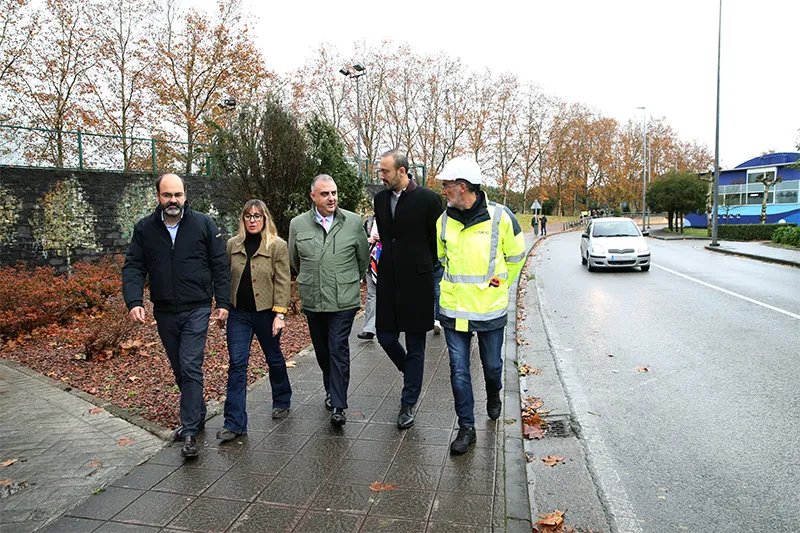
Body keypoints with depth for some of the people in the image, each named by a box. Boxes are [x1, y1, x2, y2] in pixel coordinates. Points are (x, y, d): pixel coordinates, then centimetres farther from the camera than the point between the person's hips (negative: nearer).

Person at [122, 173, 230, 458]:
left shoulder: (204, 224, -4)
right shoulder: (144, 228, 3)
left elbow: (220, 266, -2)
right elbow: (133, 267, 1)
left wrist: (222, 302, -6)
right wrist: (133, 301, -14)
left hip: (197, 309, -4)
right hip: (164, 312, 4)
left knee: (190, 367, -9)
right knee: (179, 370, 16)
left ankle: (190, 430, 1)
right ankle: (198, 414, 35)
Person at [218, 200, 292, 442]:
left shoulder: (277, 246, -7)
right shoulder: (232, 245, 5)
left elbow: (283, 282, -10)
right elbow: (226, 277, 12)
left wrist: (280, 313, -15)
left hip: (266, 312, -2)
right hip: (238, 313, 3)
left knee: (274, 358, 15)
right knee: (236, 363, -2)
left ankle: (282, 401, 39)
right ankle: (234, 422, 3)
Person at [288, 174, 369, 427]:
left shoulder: (353, 222, -3)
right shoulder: (298, 224, 0)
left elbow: (363, 257, 9)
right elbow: (294, 260, 16)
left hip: (344, 300, -3)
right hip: (312, 301, 3)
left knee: (338, 349, -5)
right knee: (322, 350, 15)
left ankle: (339, 406, 2)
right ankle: (331, 390, 37)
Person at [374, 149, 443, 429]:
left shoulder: (428, 199, -9)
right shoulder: (381, 198, 8)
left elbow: (437, 241, -1)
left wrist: (424, 268, 4)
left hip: (416, 282, -5)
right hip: (389, 280, 5)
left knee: (415, 345, 5)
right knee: (386, 337, 8)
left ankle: (408, 404, 17)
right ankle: (412, 375, 37)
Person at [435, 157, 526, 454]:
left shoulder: (500, 217, -11)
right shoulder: (444, 220, -2)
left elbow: (516, 257, 5)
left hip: (490, 309, -2)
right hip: (453, 309, 2)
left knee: (492, 365, 16)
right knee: (459, 371, 4)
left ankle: (494, 396, 50)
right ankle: (466, 428, 19)